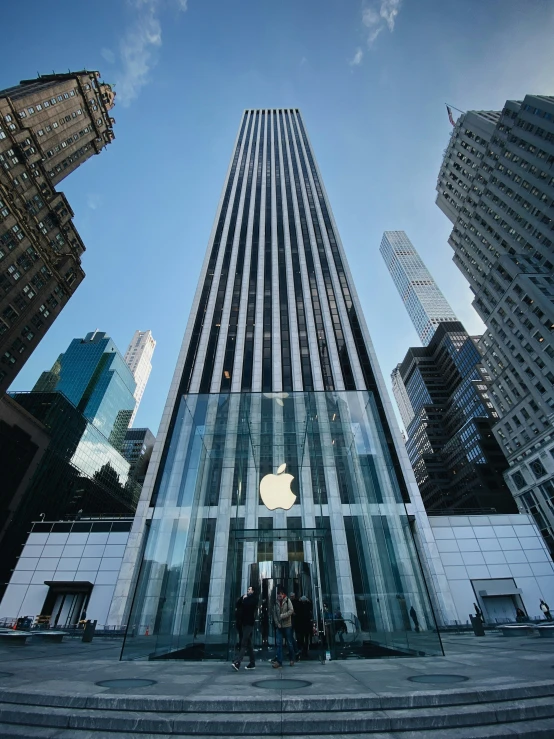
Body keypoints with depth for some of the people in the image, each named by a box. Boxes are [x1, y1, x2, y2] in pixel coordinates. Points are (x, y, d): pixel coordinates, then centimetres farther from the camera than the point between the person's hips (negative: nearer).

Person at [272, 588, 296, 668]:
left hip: (287, 625, -3)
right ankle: (279, 661, 4)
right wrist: (277, 623, -5)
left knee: (290, 643, 7)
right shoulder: (276, 602, 4)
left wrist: (282, 616, -19)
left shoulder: (287, 600, -6)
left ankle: (292, 659, 25)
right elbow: (274, 614, 6)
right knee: (278, 643, -2)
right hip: (279, 626, 3)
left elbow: (291, 610, -15)